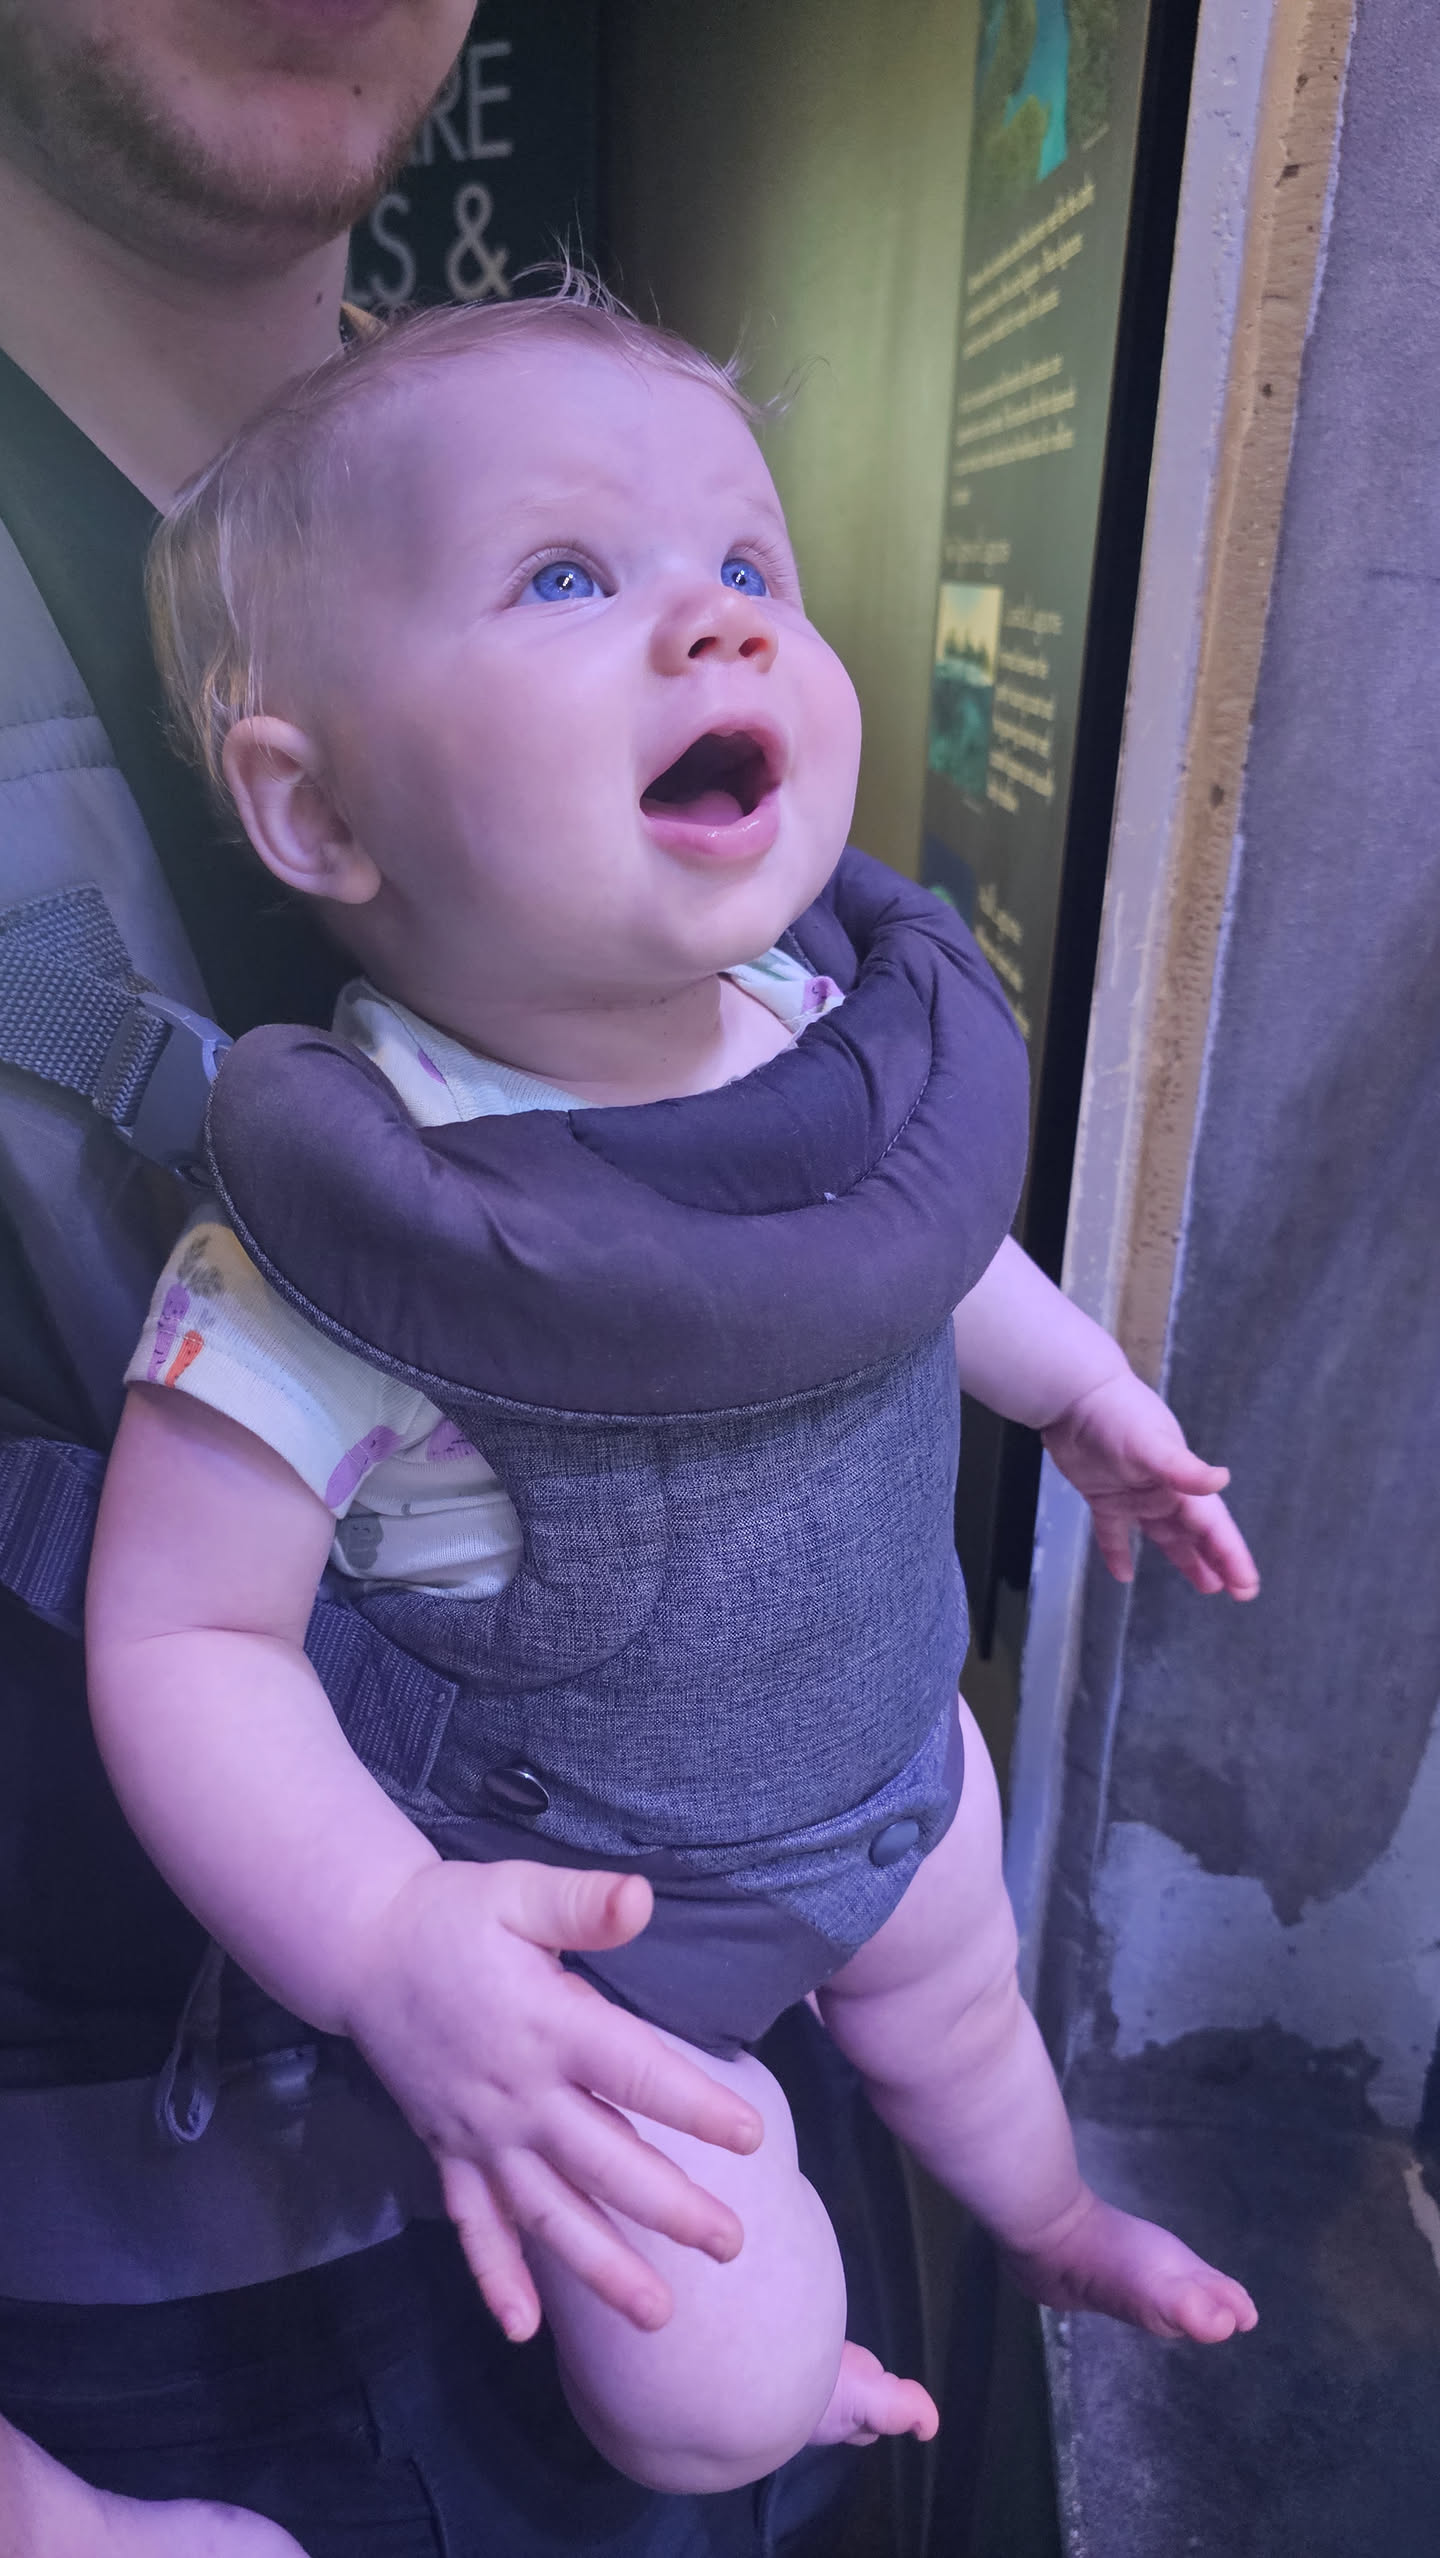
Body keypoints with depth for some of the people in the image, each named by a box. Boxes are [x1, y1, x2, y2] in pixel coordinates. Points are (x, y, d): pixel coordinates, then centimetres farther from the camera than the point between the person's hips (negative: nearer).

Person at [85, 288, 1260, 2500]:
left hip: (897, 1763, 6)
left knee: (963, 2021, 33)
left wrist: (1083, 1385, 14)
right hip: (594, 1933, -5)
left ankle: (1056, 2227, 70)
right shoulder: (348, 1231, -35)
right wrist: (392, 1952, -36)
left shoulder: (857, 1027, -16)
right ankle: (768, 2357, 48)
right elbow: (180, 1629, -27)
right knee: (711, 2399, 7)